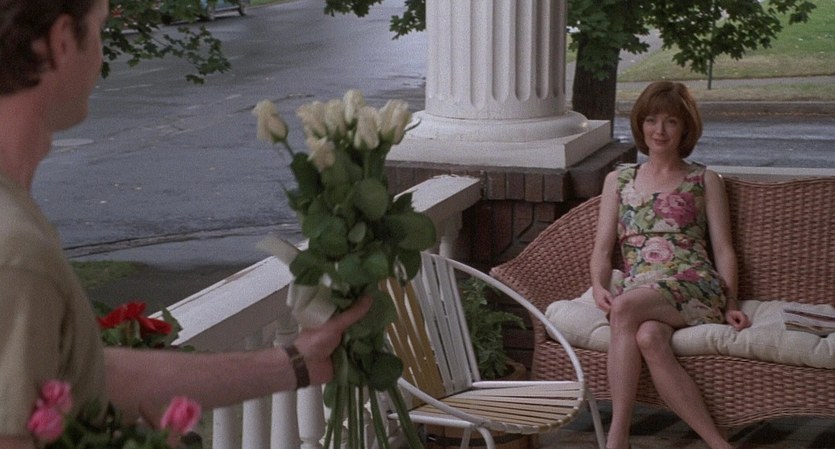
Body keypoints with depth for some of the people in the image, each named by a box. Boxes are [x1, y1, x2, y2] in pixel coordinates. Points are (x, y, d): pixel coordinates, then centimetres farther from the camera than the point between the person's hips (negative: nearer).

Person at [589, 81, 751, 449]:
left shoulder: (705, 181, 18)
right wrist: (599, 287, -5)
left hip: (693, 287, -2)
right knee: (649, 338, -37)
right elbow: (602, 249, 17)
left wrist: (730, 304, -5)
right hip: (636, 290, 2)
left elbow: (723, 250, 11)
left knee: (625, 308, -36)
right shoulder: (617, 181, 24)